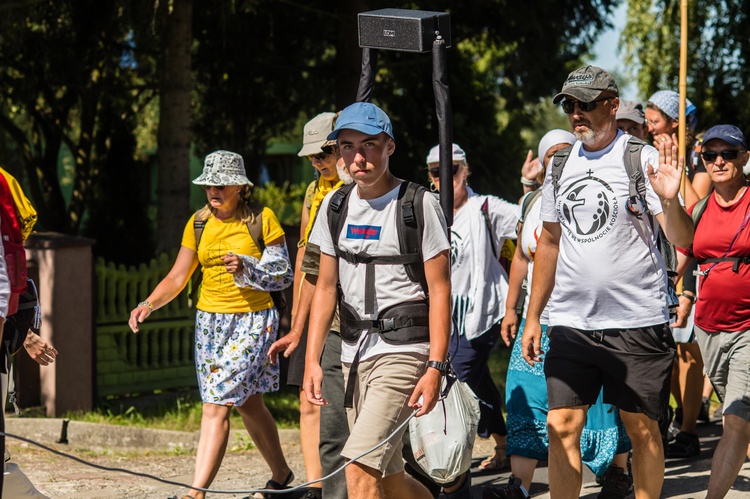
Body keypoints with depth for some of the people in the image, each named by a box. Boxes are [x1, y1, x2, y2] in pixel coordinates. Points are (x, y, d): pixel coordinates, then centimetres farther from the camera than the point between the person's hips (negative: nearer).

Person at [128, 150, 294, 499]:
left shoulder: (262, 219, -8)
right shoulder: (199, 223, 5)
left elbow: (284, 275, -6)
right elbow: (177, 277, 4)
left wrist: (246, 268, -23)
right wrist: (148, 305, -12)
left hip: (251, 321, -5)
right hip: (209, 321, 5)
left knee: (216, 405, -14)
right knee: (247, 404, 16)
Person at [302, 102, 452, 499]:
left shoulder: (419, 205, -7)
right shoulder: (334, 206, 10)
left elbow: (440, 290, -9)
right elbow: (325, 288, 14)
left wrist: (435, 367, -16)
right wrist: (312, 359, 6)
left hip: (403, 351, -6)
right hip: (354, 353, 7)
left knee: (360, 467, -19)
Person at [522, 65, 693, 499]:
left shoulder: (642, 159, -5)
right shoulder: (561, 164, 11)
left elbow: (684, 239, -12)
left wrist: (669, 202, -33)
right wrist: (533, 315, 17)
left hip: (637, 321, -4)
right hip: (571, 322, 4)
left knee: (643, 429, 4)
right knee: (562, 427, -2)